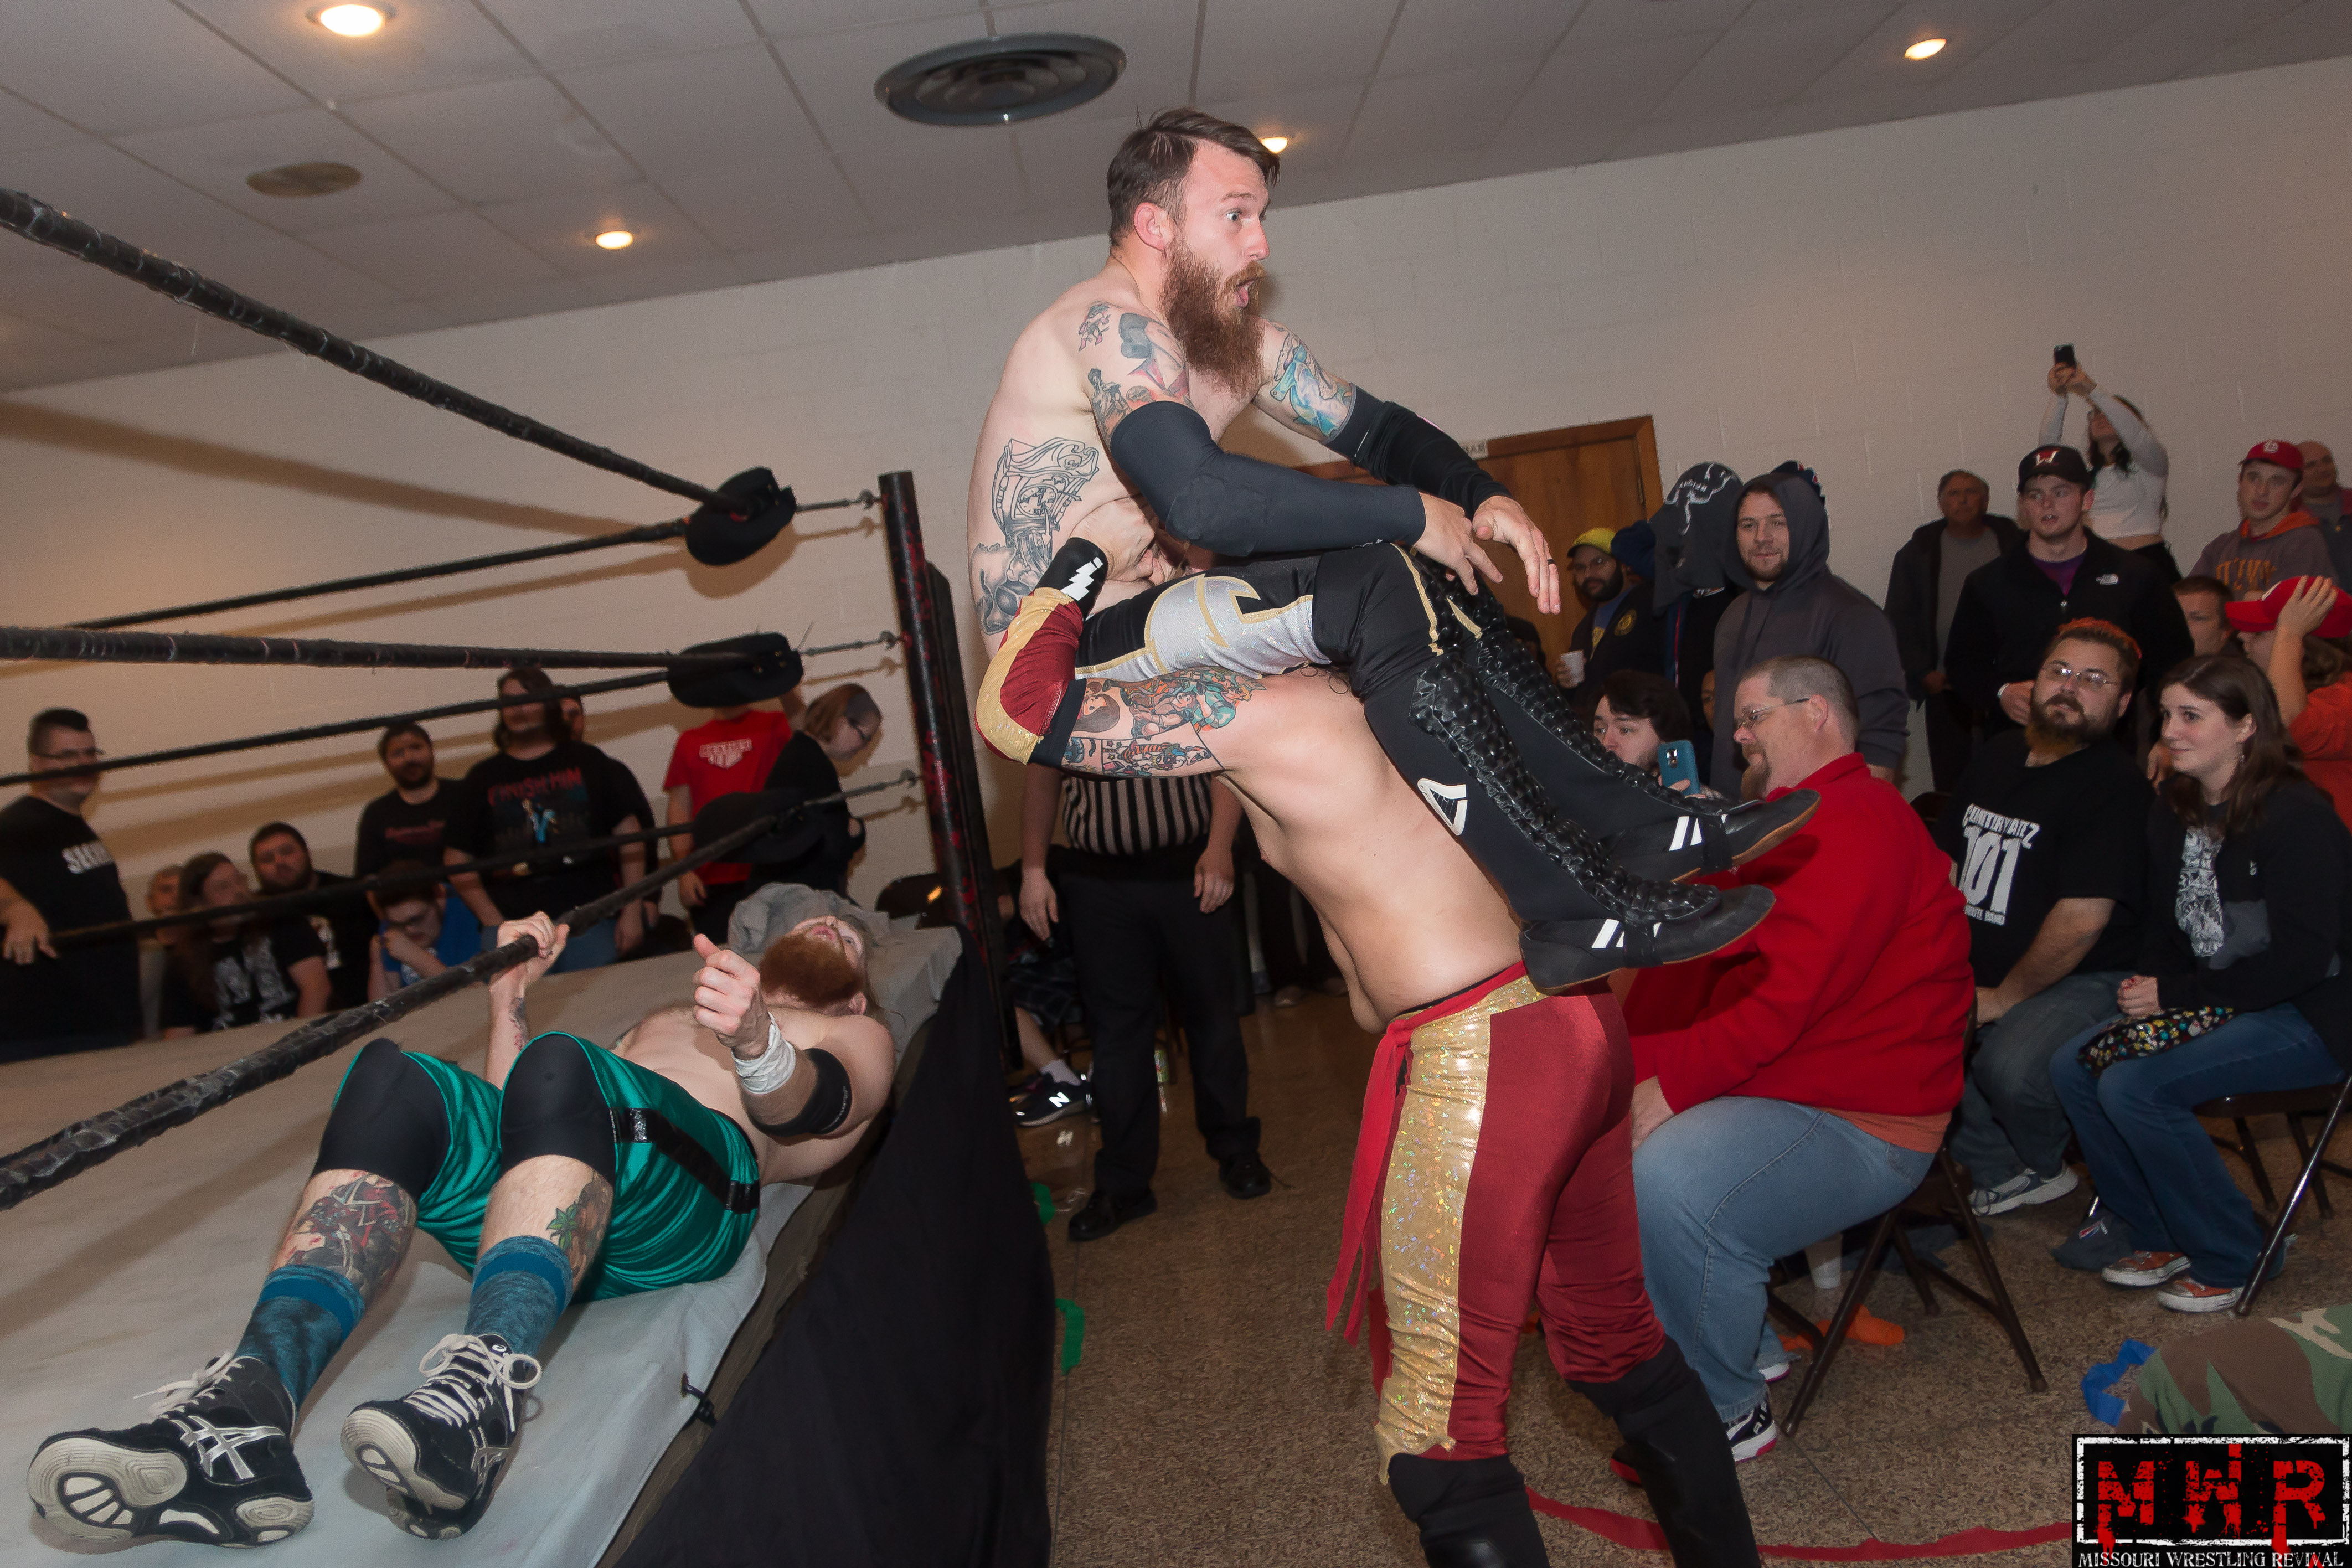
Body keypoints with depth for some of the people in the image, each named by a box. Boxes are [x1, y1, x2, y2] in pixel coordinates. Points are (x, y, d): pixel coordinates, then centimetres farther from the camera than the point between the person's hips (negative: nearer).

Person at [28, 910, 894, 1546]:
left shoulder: (856, 1037, 27)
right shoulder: (660, 1021, 44)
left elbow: (806, 1103, 1)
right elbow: (517, 1103, 32)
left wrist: (757, 1046, -22)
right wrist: (510, 1001, 18)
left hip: (688, 1197, -5)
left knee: (559, 1068, -33)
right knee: (389, 1075, -23)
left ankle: (479, 1399, -51)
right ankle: (245, 1415, -40)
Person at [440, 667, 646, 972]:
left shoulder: (588, 762, 10)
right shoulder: (482, 778, 13)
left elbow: (629, 832, 6)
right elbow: (457, 859, 10)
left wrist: (632, 912, -1)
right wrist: (494, 923, -1)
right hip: (513, 928, 1)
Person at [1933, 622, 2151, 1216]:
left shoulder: (2115, 785, -12)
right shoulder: (1997, 754, 12)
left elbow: (2082, 920, -19)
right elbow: (1945, 865, 16)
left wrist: (2003, 998, -12)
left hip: (2084, 982, -7)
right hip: (1977, 974, 7)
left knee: (2008, 1068, -33)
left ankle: (2042, 1163, 5)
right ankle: (2003, 1172, 2)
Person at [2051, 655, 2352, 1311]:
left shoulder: (2297, 817, -18)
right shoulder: (2173, 813, 6)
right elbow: (2167, 931, 13)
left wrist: (2176, 995, -19)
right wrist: (2145, 986, -8)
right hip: (2217, 1006, 8)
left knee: (2133, 1087, -25)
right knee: (2072, 1065, -10)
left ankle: (2230, 1259, -4)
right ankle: (2154, 1238, 6)